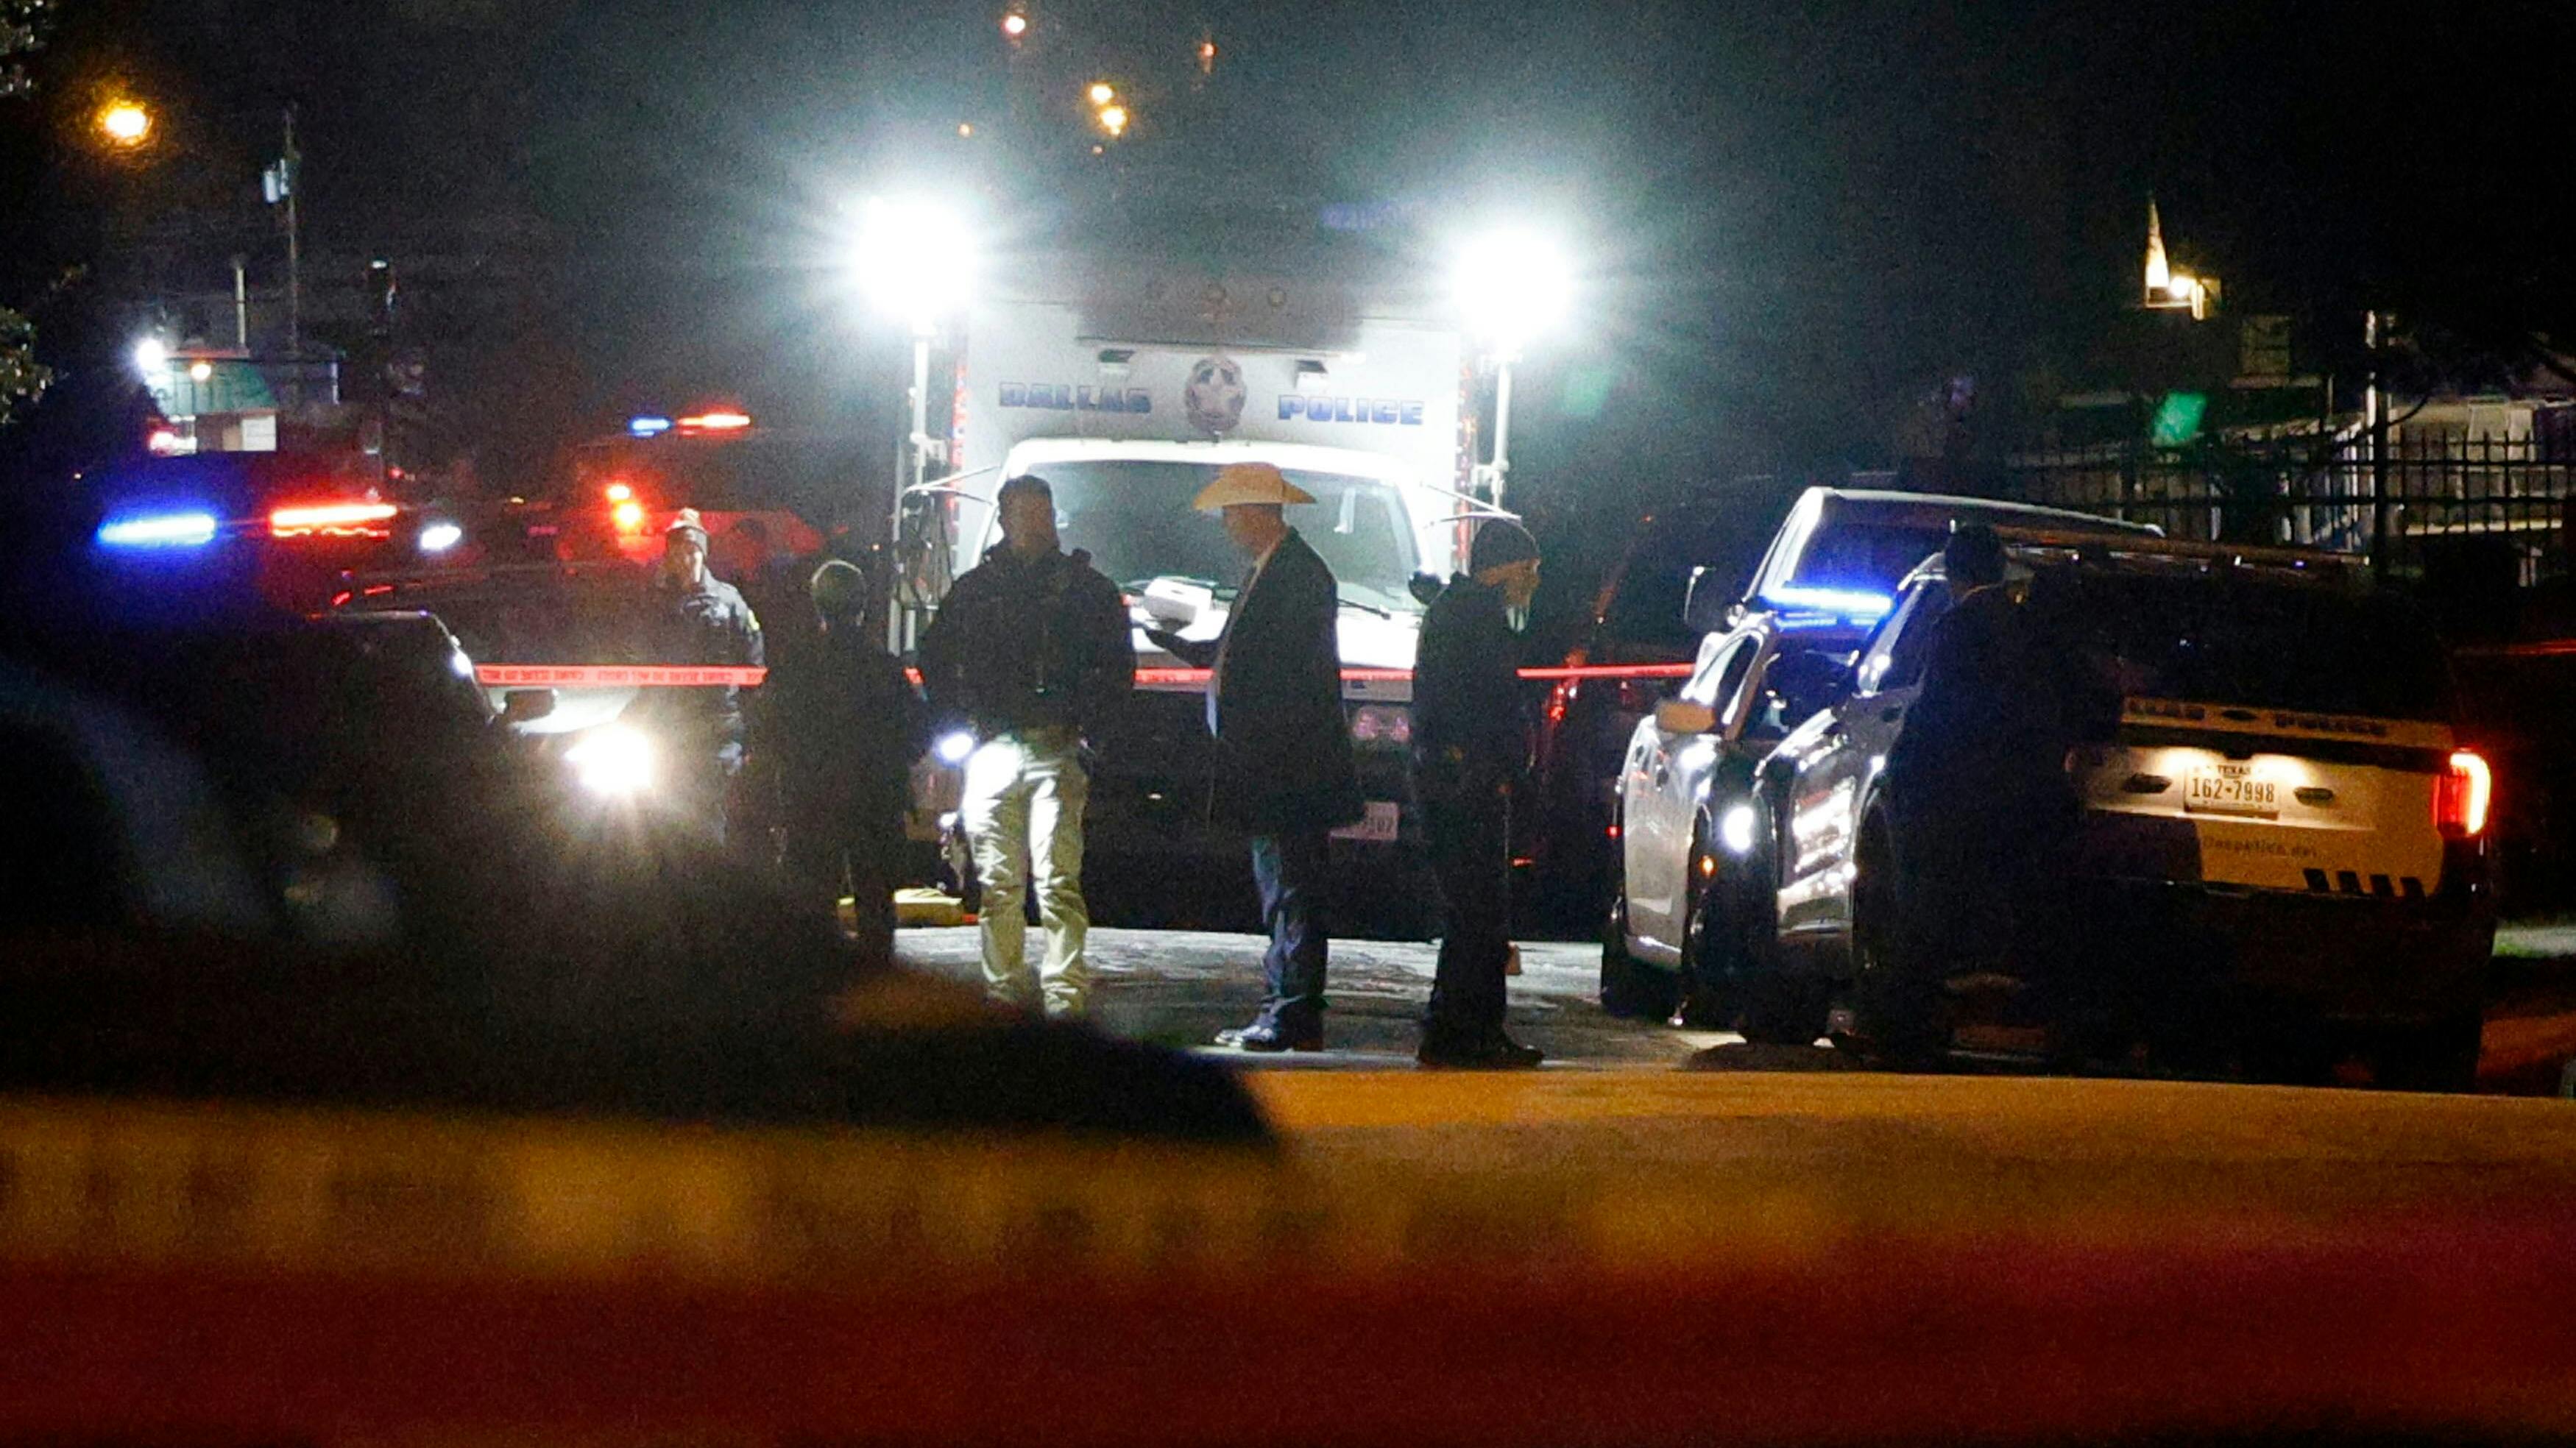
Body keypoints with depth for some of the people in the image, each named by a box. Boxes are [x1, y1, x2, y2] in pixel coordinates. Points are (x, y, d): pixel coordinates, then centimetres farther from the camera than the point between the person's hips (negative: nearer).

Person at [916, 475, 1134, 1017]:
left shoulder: (1086, 587, 9)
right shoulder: (976, 588, 13)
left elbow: (1119, 667, 10)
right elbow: (936, 661, 19)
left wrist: (1083, 724, -1)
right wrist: (961, 724, 7)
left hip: (1056, 750, -2)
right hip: (992, 749, 2)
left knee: (1058, 881, -12)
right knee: (999, 884, 3)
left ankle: (1065, 997, -16)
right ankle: (1006, 990, 10)